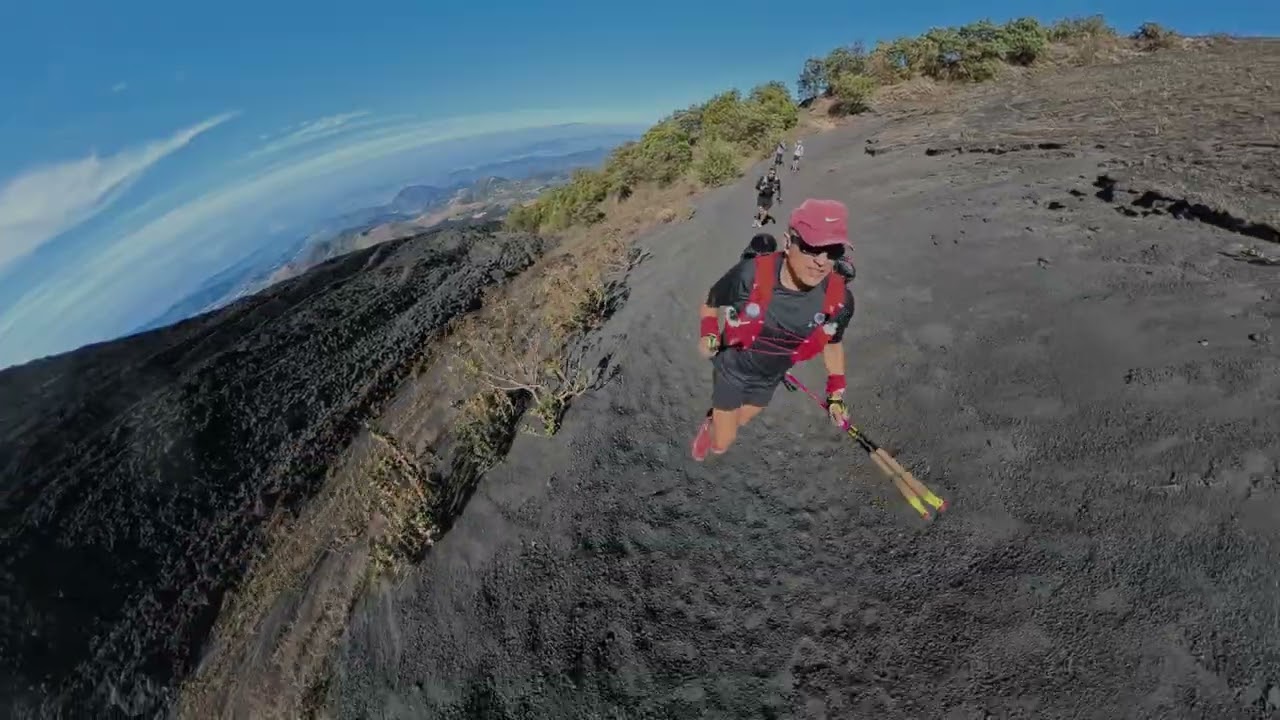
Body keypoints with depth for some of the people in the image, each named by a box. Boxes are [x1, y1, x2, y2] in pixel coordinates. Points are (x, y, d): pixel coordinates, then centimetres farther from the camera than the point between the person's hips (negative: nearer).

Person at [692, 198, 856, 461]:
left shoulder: (839, 299, -24)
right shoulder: (750, 274, -33)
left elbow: (833, 342, -1)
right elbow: (711, 303, -11)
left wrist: (836, 394, 0)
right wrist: (708, 334, -27)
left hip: (769, 379, 3)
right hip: (732, 368, -3)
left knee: (738, 422, 27)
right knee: (722, 444, 9)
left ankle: (719, 418, 63)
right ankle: (710, 425, 45)